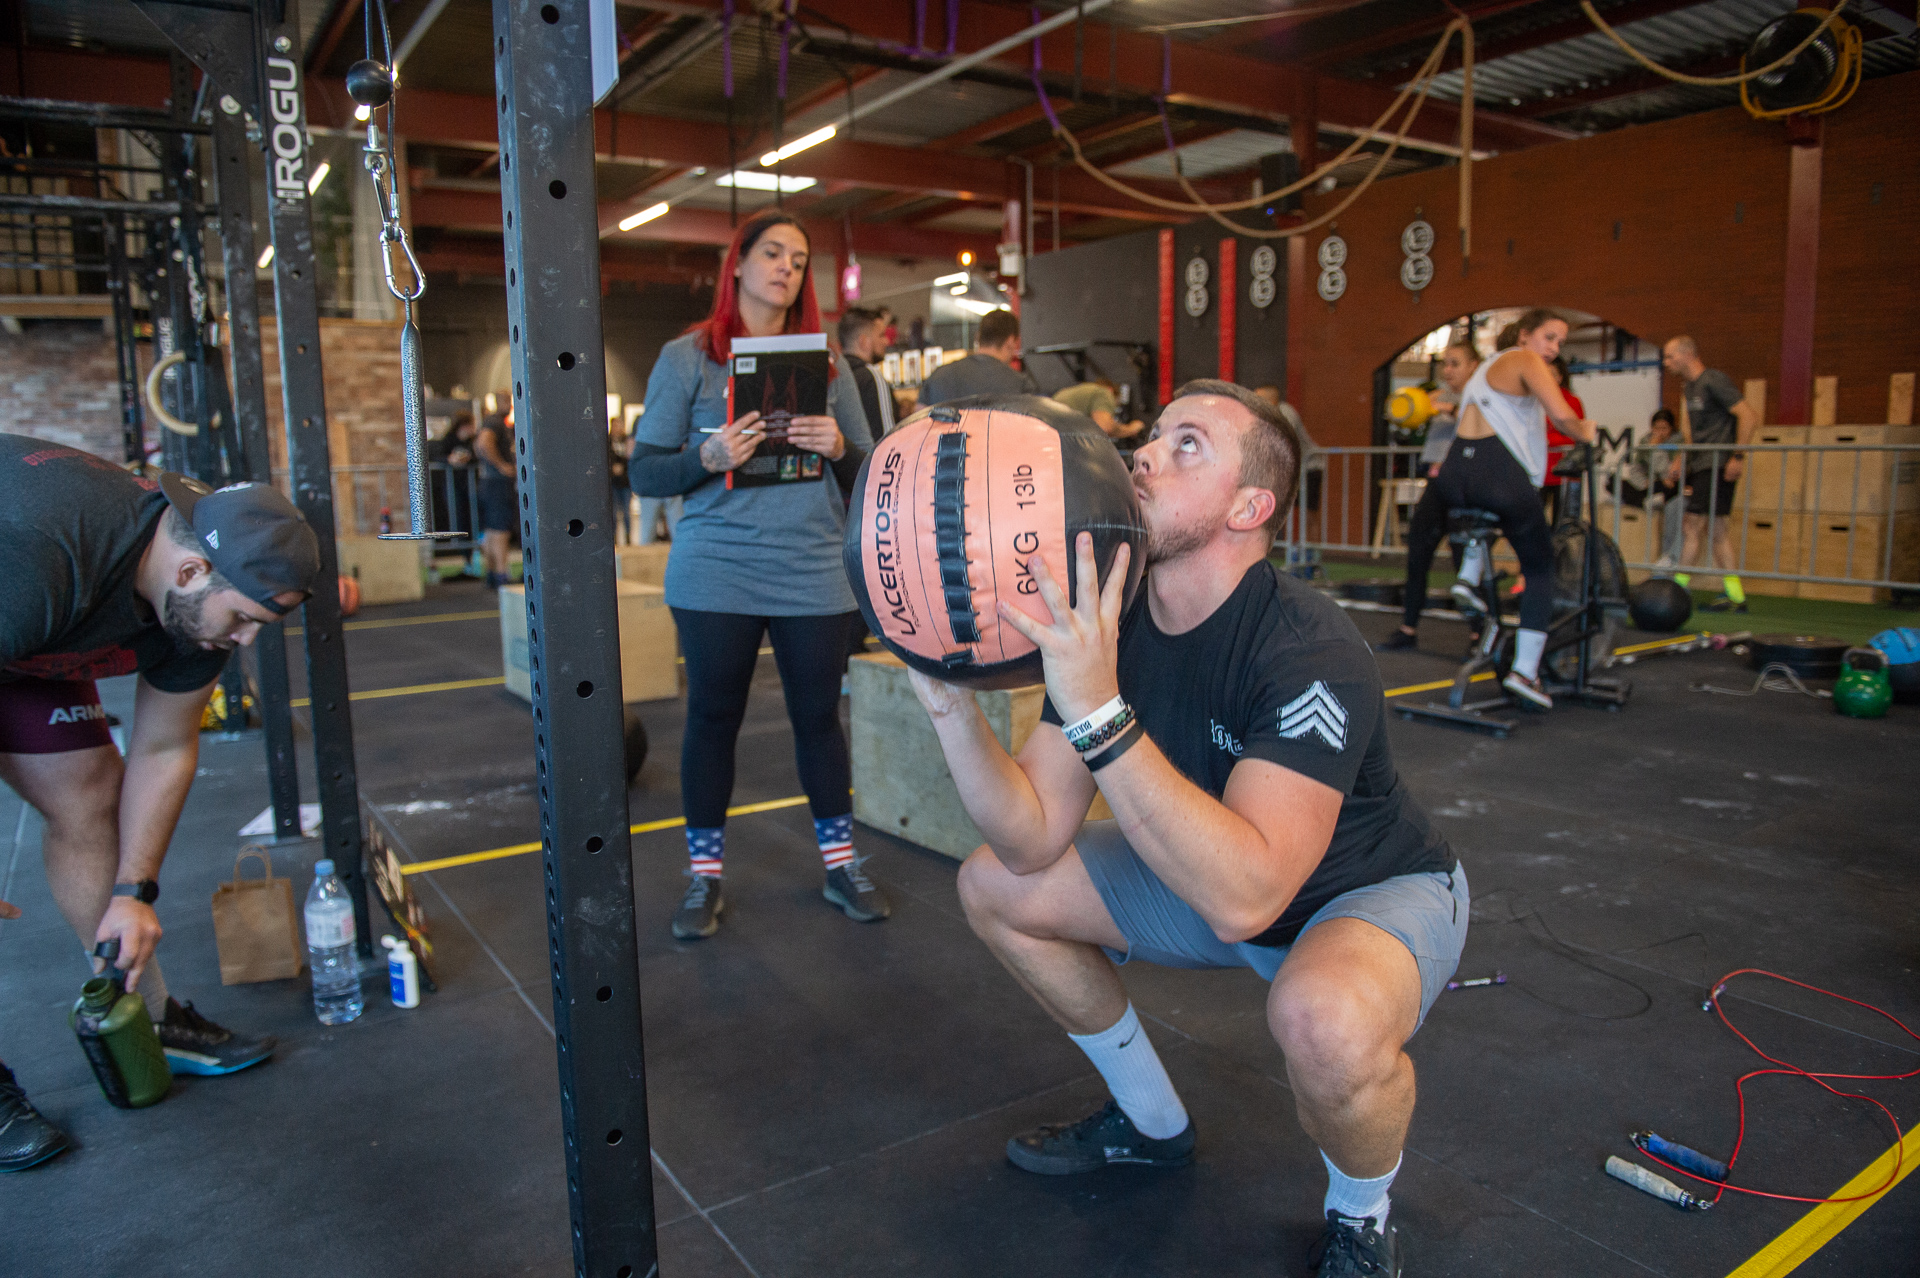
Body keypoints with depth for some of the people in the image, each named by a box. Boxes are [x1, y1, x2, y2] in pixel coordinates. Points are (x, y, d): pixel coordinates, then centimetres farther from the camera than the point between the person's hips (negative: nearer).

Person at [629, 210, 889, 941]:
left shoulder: (825, 363, 11)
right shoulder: (687, 358, 3)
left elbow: (869, 474, 12)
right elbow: (644, 471, 0)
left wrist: (838, 449, -9)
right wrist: (708, 457, -18)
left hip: (814, 573, 2)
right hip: (716, 575, -2)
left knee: (818, 716, 8)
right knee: (713, 717, 6)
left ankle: (841, 865, 24)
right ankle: (705, 876, 22)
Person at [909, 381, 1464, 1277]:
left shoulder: (1310, 651, -33)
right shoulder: (1097, 623, -12)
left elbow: (1245, 895, -44)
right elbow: (1032, 841, -15)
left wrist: (1099, 715, -49)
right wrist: (952, 706, -31)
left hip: (1377, 891, -6)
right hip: (1216, 874, 7)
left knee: (1325, 1017, -40)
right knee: (992, 887, 2)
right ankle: (1151, 1123, 23)